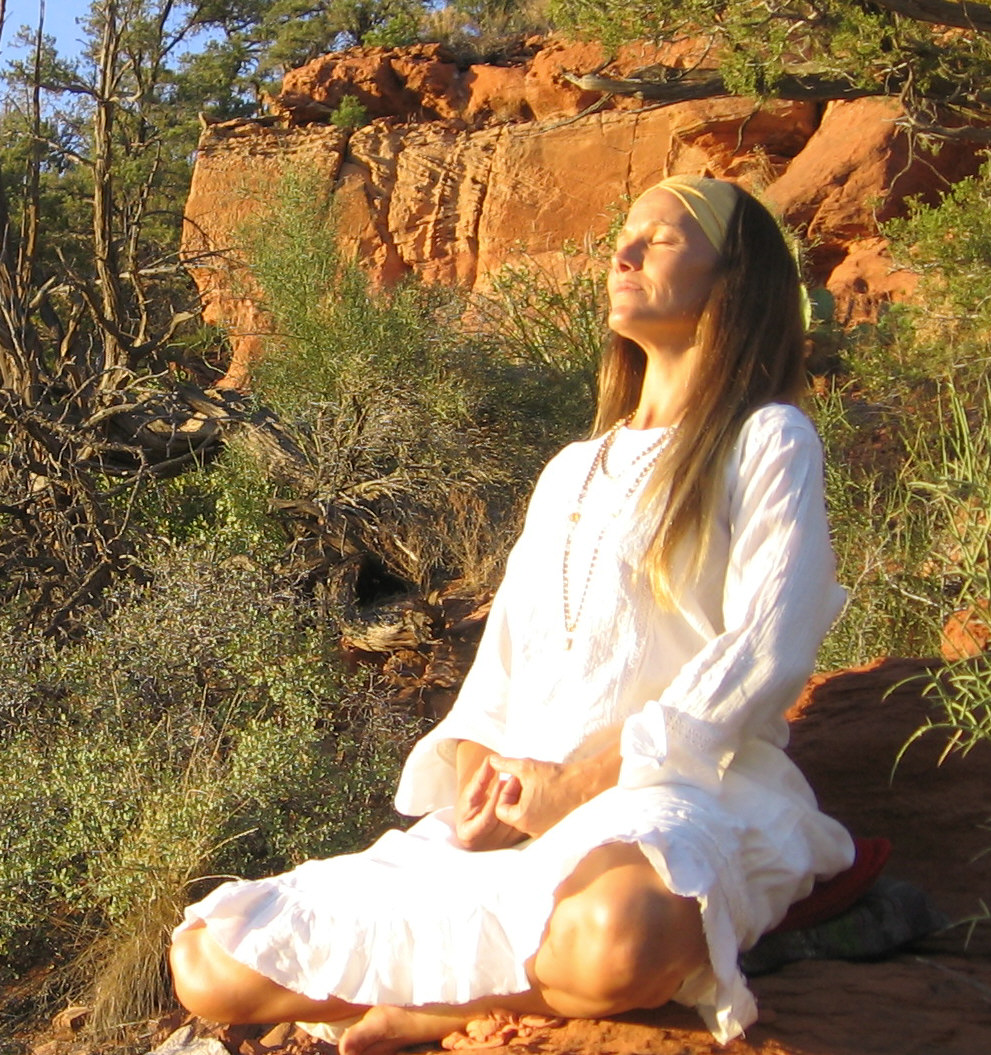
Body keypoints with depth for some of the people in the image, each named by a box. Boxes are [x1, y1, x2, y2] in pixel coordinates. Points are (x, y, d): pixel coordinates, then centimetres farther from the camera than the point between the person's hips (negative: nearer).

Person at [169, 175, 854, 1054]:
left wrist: (579, 781, -14)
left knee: (618, 933, -44)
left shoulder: (767, 442, 6)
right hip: (520, 802, 5)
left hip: (683, 787, -5)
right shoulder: (572, 470, 25)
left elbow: (765, 653, -8)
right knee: (208, 964, -8)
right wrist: (474, 769, -4)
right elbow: (504, 652, 18)